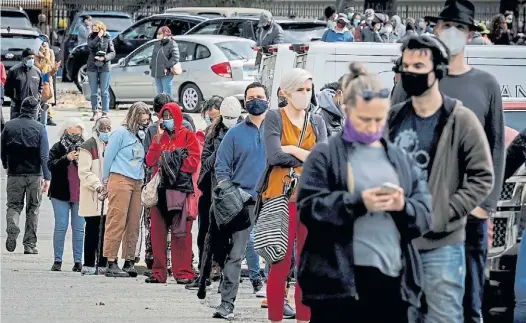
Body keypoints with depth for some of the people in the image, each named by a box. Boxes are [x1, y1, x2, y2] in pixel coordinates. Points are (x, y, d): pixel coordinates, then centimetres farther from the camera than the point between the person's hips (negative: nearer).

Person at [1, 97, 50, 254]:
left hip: (14, 173, 1)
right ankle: (30, 244, 9)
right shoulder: (39, 128, -7)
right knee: (33, 209, 9)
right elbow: (44, 155, -11)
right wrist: (47, 177, -9)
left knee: (13, 205, 9)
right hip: (34, 174, -1)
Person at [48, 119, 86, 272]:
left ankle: (78, 261, 7)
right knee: (60, 227, 0)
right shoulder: (58, 148, 5)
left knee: (79, 229, 2)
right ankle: (57, 260, 5)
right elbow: (51, 165, -7)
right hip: (61, 194, -1)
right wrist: (66, 159, -21)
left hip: (80, 195, 1)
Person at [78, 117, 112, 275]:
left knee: (106, 231, 3)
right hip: (93, 197, -5)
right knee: (92, 231, -4)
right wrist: (98, 186, -19)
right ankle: (89, 265, 0)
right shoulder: (88, 146, -2)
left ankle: (102, 264, 7)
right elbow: (84, 172, -9)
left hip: (109, 197, 5)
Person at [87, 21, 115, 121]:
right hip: (92, 67, 2)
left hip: (104, 67, -2)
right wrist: (98, 37, -17)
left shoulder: (107, 38, 3)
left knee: (104, 91, -2)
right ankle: (95, 112, 13)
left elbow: (112, 53, 0)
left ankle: (105, 112, 1)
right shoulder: (91, 37, 7)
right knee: (93, 92, 4)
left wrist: (104, 58, -16)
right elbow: (90, 45, -14)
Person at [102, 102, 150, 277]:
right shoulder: (121, 133, -3)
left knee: (134, 224, 5)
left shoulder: (142, 135, 14)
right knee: (117, 222, -9)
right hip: (120, 180, -6)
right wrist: (106, 181, 4)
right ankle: (111, 263, -10)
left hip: (137, 182, 6)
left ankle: (129, 261, 10)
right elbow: (108, 157, 0)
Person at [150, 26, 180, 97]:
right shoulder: (157, 45, 18)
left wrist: (167, 67, -18)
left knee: (167, 95, -7)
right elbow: (153, 57, 23)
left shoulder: (172, 44, -6)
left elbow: (175, 58, -14)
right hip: (157, 74, 8)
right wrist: (151, 66, 9)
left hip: (166, 74, -8)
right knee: (159, 94, 13)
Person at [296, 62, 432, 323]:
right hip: (339, 278, -5)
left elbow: (427, 213, 12)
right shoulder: (324, 156, 3)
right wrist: (357, 202, -20)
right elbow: (308, 208, -6)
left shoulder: (401, 160, 17)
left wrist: (403, 207, -11)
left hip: (391, 278, 5)